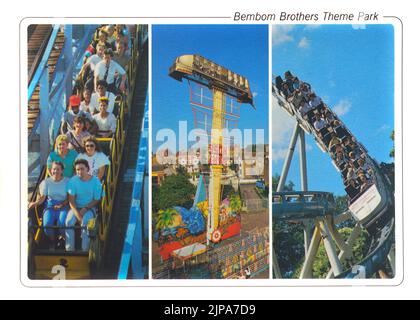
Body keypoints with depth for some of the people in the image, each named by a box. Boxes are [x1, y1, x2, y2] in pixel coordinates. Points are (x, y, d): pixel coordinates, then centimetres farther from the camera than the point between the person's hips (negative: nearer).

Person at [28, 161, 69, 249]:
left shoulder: (67, 181, -2)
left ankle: (62, 238, 5)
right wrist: (35, 203, -17)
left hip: (63, 206, -2)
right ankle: (52, 241, 5)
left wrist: (61, 205, -14)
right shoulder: (46, 182, 4)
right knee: (47, 223, -25)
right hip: (50, 205, 2)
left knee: (62, 223, -30)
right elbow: (42, 197, 2)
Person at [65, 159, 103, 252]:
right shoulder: (73, 181, -8)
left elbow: (96, 200, -2)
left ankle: (85, 249, -25)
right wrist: (77, 215, -20)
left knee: (85, 222, -31)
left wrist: (85, 208, -17)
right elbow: (71, 200, -8)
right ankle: (69, 249, -20)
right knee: (69, 221, -26)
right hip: (76, 207, 2)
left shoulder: (95, 181, -9)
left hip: (89, 208, -1)